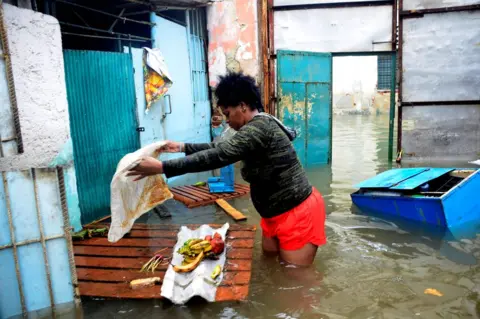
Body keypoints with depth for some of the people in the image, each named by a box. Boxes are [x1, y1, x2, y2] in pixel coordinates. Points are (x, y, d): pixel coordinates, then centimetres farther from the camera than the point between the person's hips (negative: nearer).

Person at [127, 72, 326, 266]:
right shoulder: (259, 126, 10)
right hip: (280, 211, 10)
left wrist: (161, 167, -29)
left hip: (297, 212, -10)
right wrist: (183, 147, 15)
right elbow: (223, 148, 17)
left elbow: (218, 157, -30)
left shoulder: (259, 127, -22)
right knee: (269, 255, 22)